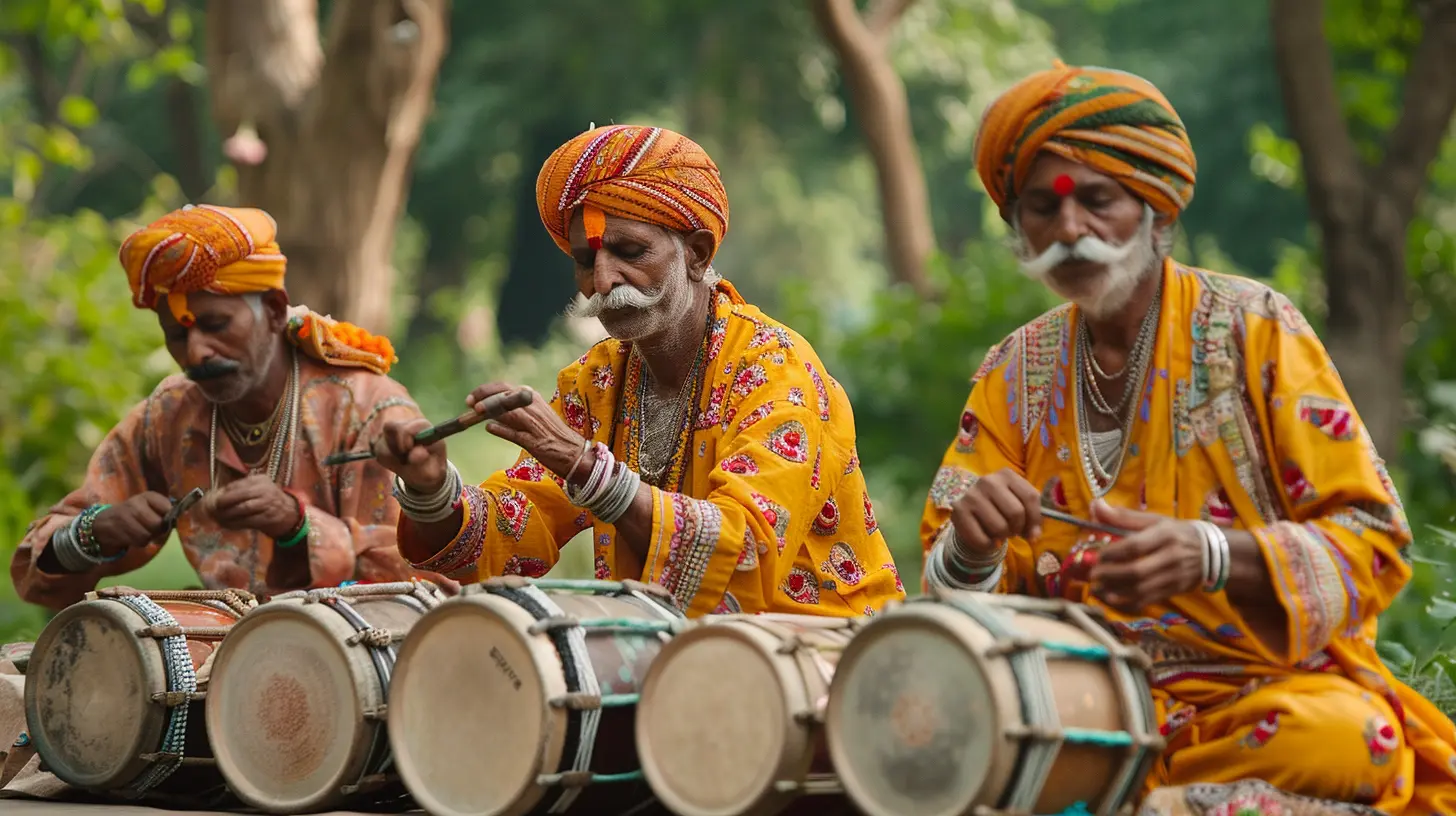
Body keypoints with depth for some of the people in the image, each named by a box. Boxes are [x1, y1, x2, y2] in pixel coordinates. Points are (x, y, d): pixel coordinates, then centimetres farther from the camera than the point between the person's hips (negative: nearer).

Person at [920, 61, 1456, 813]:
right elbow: (948, 583, 8)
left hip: (1269, 685, -2)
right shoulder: (1014, 373, 11)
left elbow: (1370, 541, -6)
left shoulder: (1254, 328, 0)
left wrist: (1211, 555, -24)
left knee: (1329, 737, -36)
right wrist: (971, 549, -17)